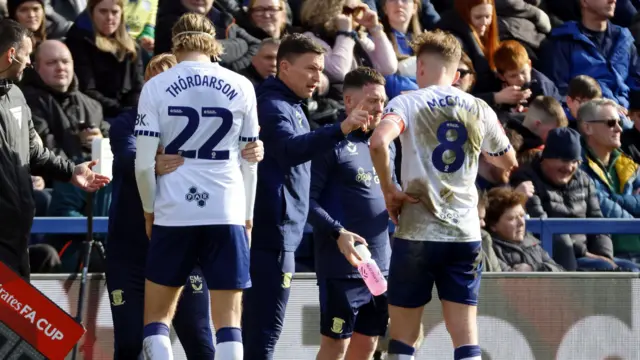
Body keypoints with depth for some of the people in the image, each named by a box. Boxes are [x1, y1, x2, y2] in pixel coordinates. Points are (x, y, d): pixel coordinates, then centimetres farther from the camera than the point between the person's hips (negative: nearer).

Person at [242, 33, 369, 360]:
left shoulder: (291, 107, 20)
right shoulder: (273, 105, -13)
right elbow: (290, 149, -33)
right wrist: (340, 130, -47)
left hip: (277, 232, 11)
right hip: (272, 234, -11)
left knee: (254, 328, 13)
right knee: (265, 331, -12)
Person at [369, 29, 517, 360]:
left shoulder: (408, 103, -4)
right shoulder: (479, 110, 8)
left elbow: (379, 141, -24)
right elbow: (508, 162, 22)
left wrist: (388, 190, -10)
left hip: (417, 233, -3)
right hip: (466, 235, 3)